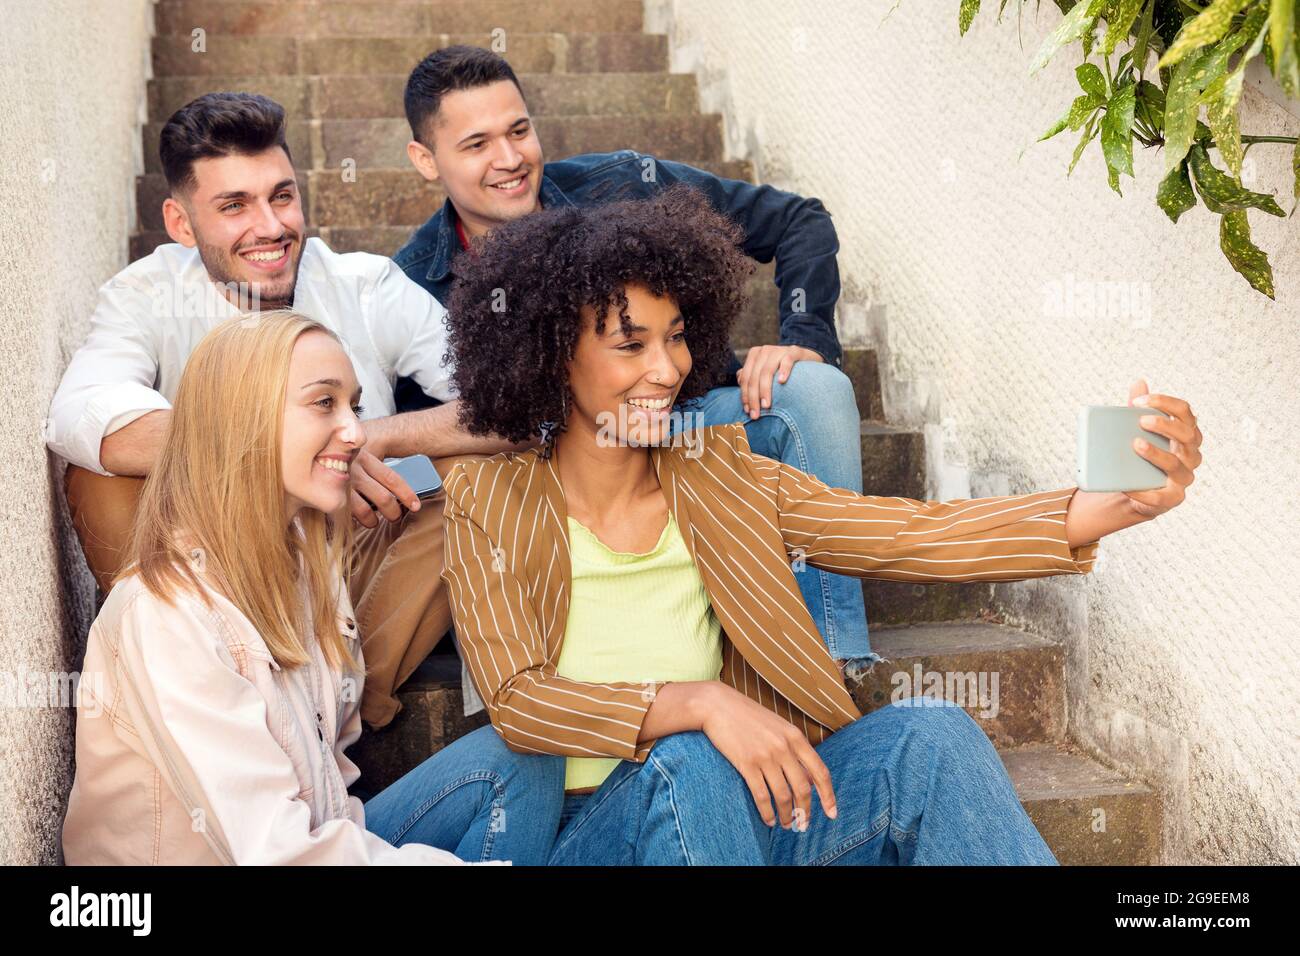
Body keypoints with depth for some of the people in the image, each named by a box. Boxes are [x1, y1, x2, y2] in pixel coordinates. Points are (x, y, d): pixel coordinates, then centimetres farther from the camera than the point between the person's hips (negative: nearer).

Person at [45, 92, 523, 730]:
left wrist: (381, 436, -32)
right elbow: (77, 418, -33)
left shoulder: (370, 288, -7)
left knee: (482, 461, -20)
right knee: (99, 479, -24)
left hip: (360, 557, 1)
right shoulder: (148, 296, -10)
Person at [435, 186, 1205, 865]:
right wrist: (700, 704, -29)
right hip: (588, 829, -3)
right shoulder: (493, 504, -2)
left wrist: (1117, 506, -20)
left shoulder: (720, 477, 6)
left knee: (932, 736, -22)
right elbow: (517, 702, -13)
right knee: (684, 765, -35)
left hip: (742, 809, 3)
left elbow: (914, 535, -5)